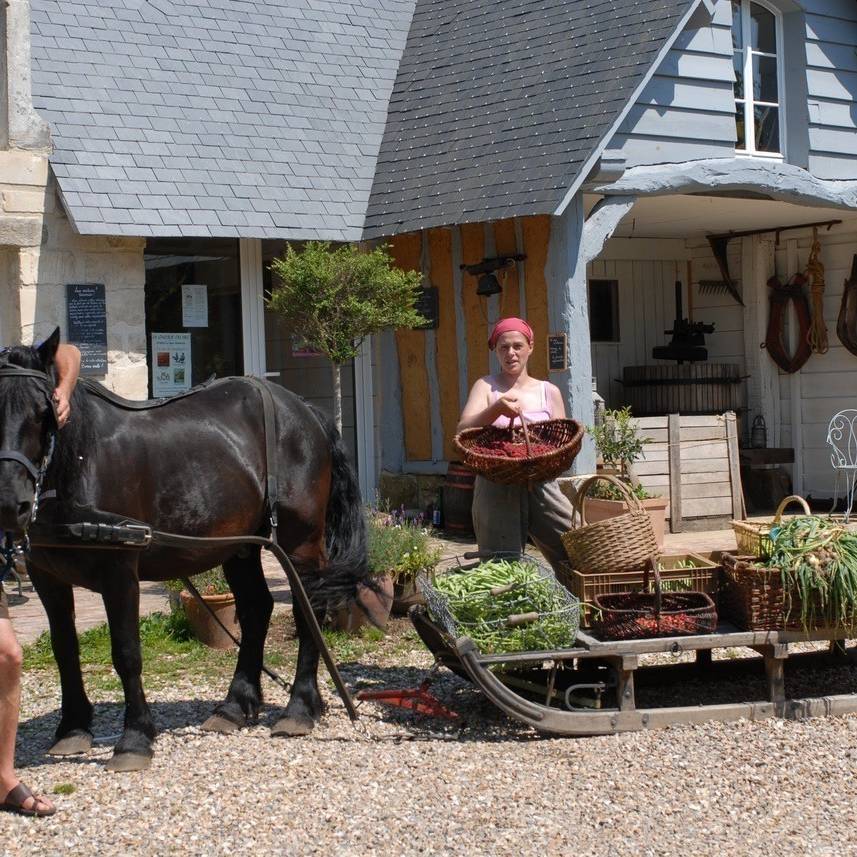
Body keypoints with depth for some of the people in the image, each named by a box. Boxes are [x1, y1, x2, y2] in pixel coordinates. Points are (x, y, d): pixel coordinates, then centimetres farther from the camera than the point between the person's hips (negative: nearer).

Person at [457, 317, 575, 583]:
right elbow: (463, 431, -6)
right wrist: (497, 409, -23)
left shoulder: (549, 392, 12)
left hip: (541, 487, 2)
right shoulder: (486, 387, 7)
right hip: (497, 489, -2)